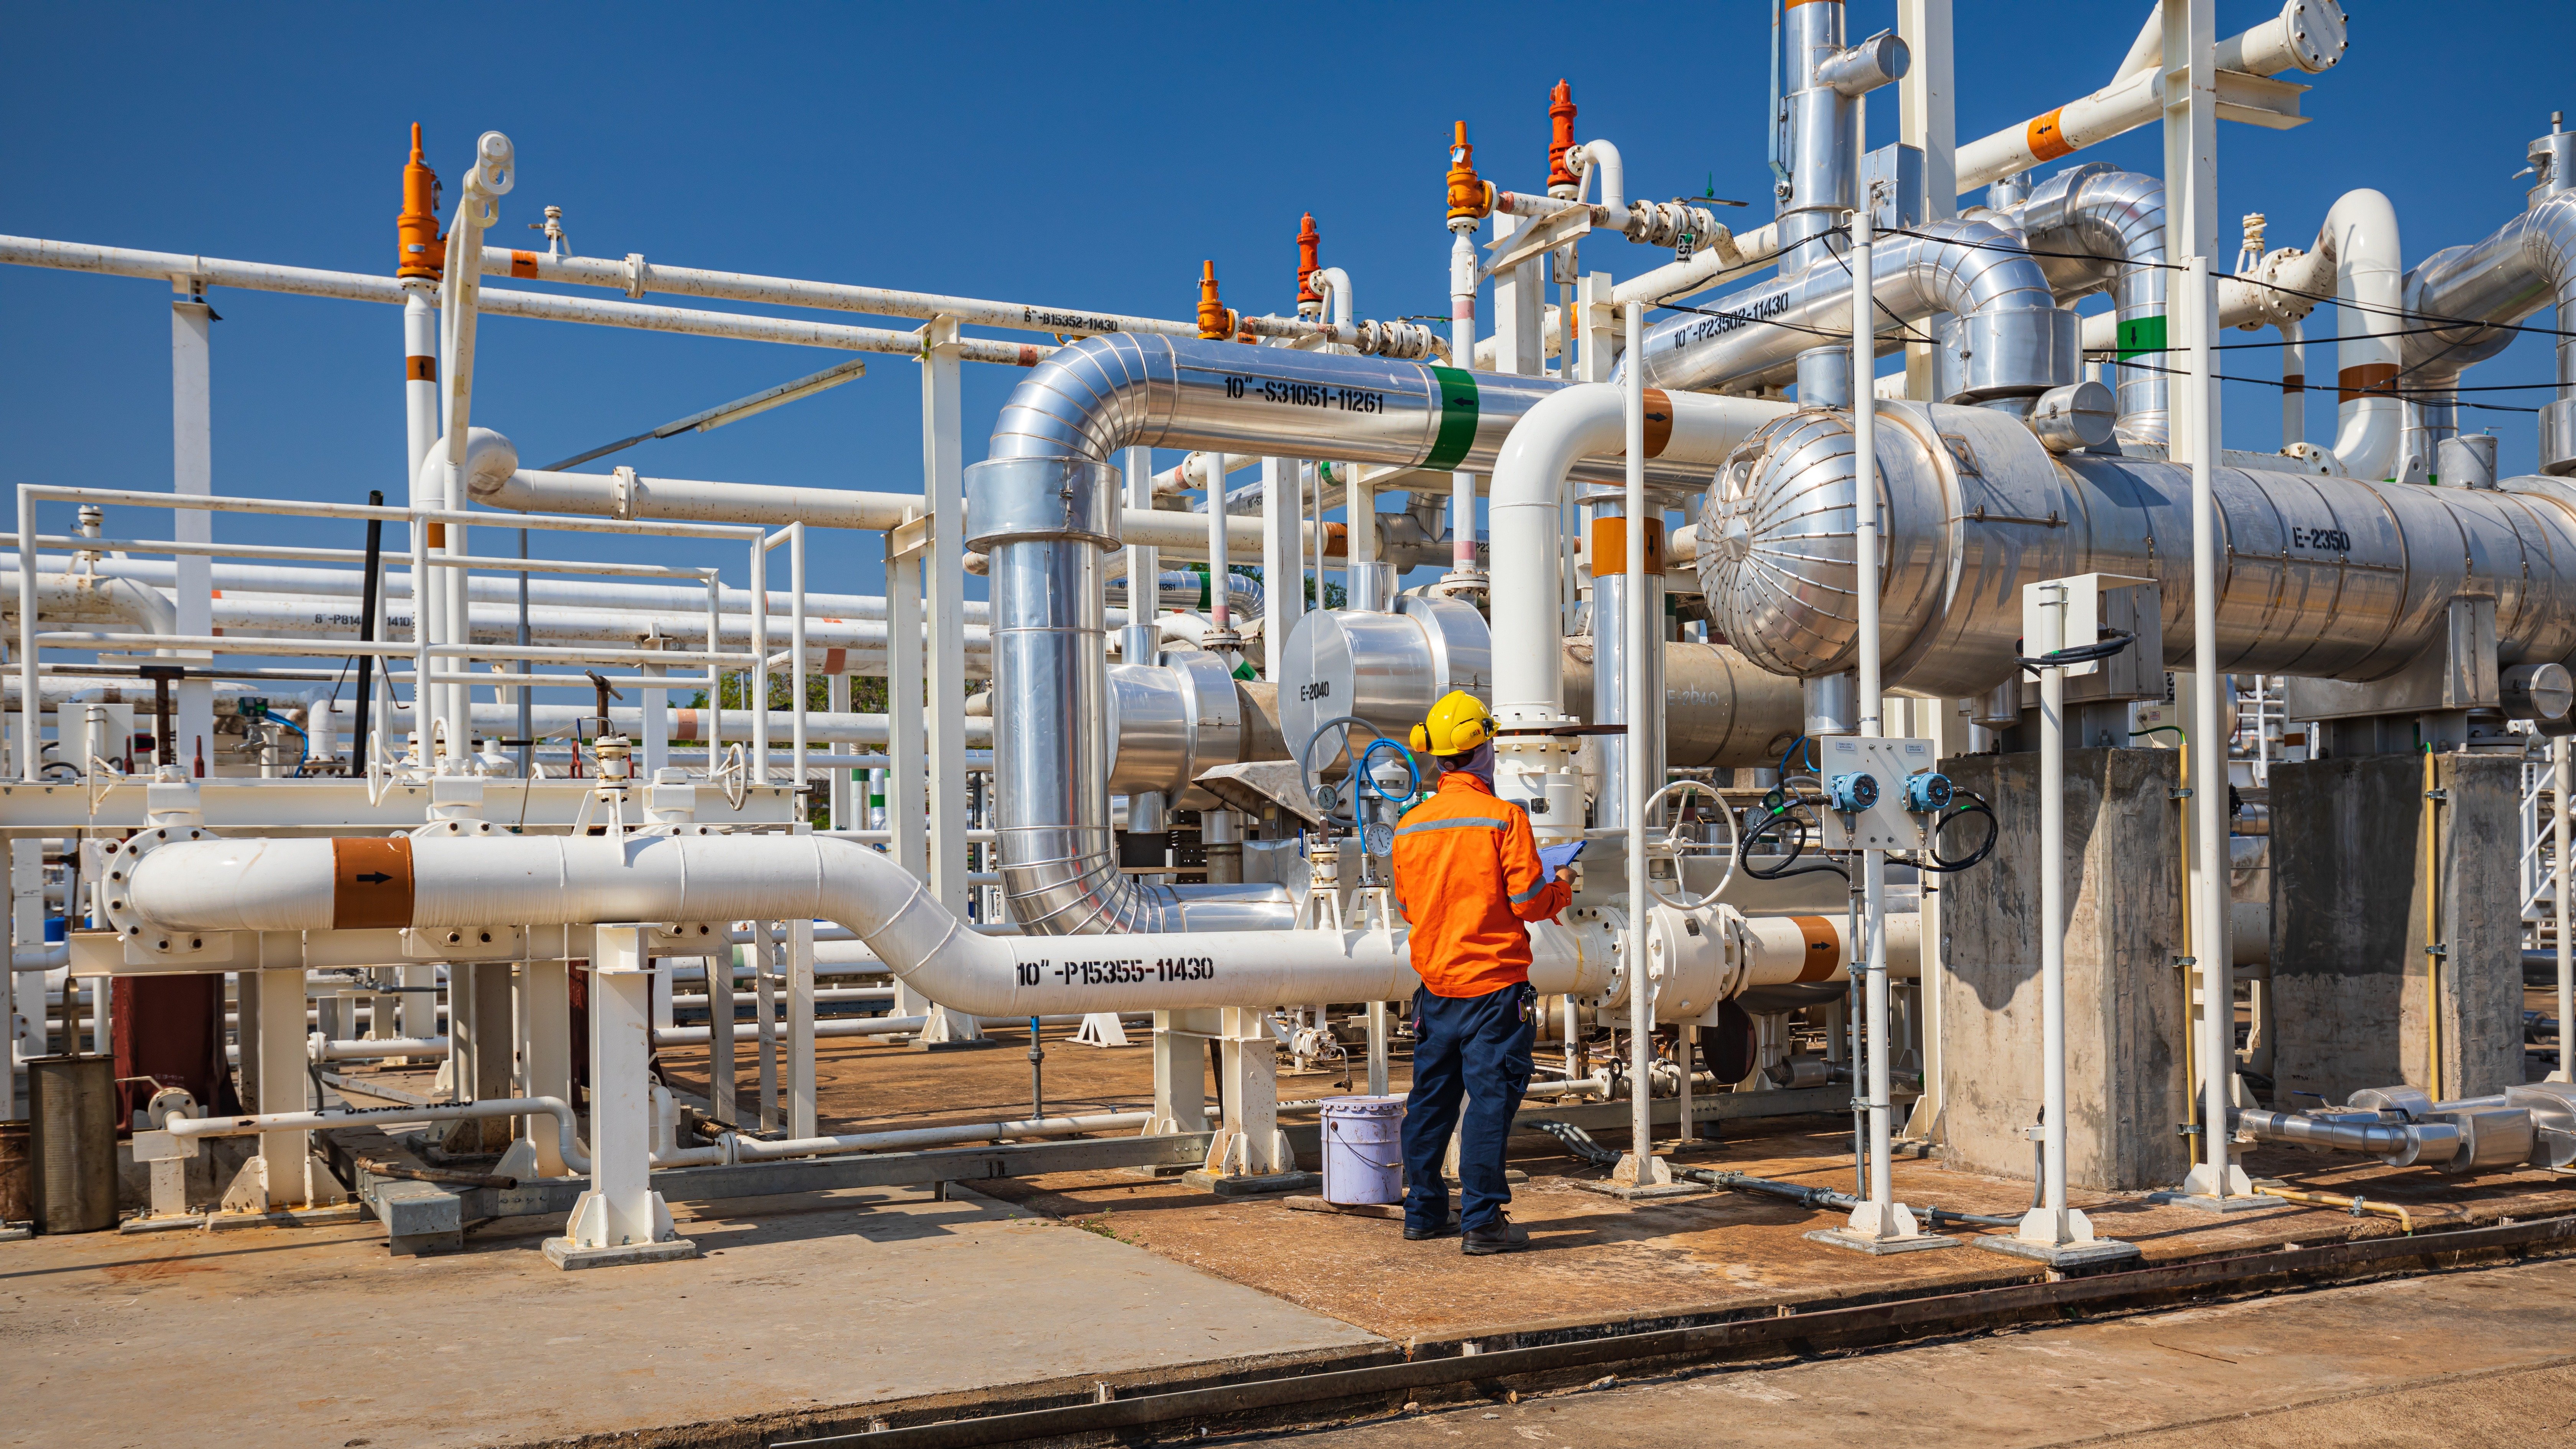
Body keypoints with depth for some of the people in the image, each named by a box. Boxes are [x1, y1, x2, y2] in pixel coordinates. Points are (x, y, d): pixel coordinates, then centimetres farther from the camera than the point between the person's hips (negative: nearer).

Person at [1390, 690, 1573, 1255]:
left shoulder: (1410, 826, 3)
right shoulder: (1504, 817, -13)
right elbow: (1530, 903, -12)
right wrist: (1562, 888, 8)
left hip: (1435, 984, 6)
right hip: (1494, 982, -5)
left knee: (1431, 1098, 14)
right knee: (1490, 1099, -1)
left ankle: (1423, 1212, 22)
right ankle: (1481, 1220, -1)